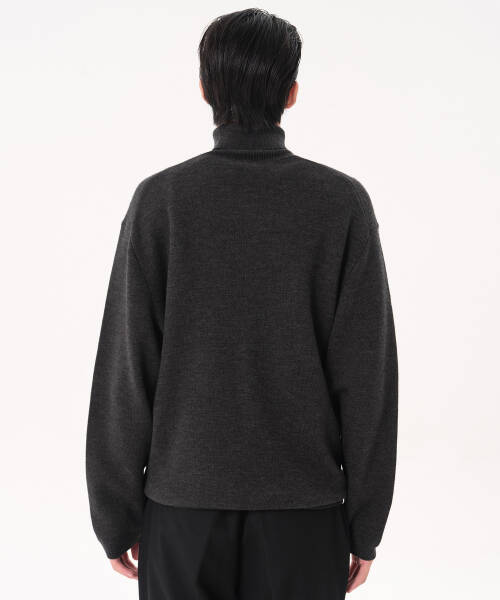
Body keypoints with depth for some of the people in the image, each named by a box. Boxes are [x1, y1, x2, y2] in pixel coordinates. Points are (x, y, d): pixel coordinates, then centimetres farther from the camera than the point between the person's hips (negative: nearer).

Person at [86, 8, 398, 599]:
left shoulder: (159, 201, -8)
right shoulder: (344, 203, -7)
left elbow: (125, 373, -8)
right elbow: (366, 376, -7)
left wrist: (116, 517, 3)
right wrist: (365, 522, 2)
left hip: (184, 501, 0)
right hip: (304, 505, 0)